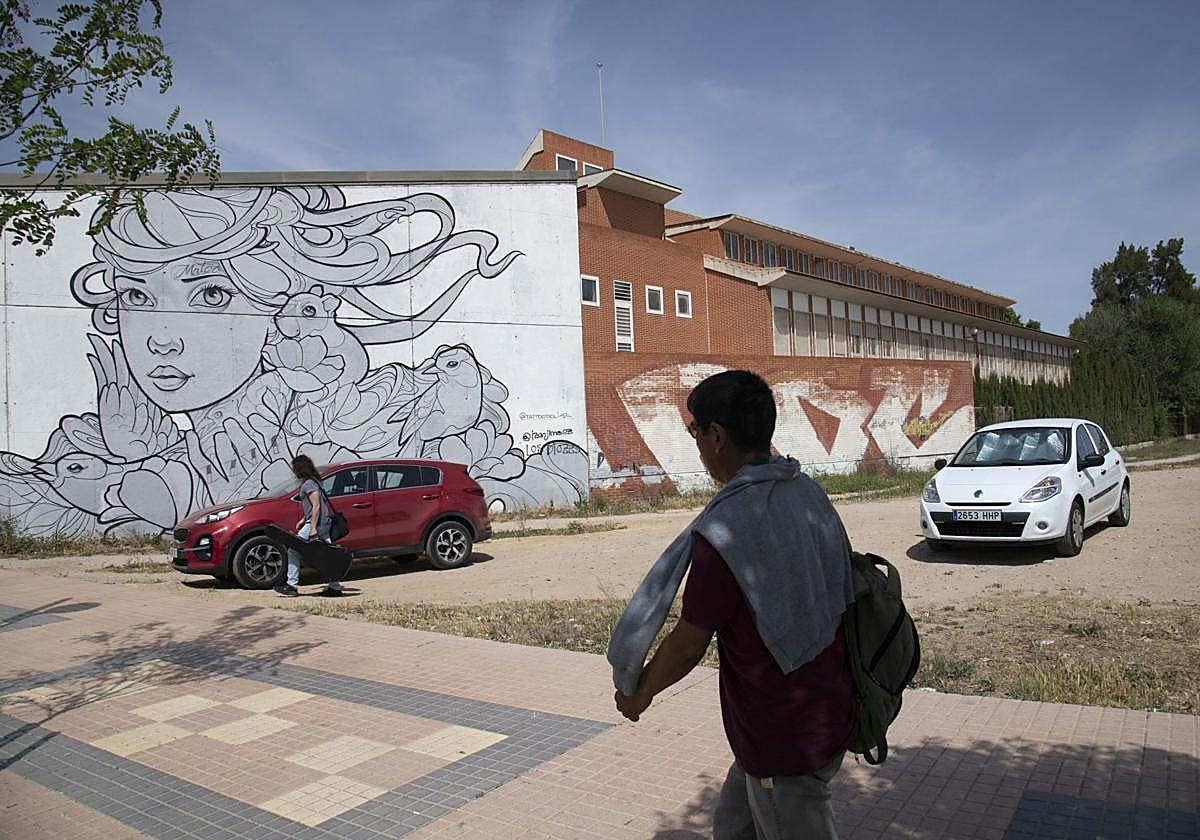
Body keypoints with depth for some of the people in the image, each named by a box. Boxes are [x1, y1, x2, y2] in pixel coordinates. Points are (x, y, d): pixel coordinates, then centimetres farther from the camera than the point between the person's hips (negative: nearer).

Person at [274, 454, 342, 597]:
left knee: (293, 550, -1)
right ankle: (335, 586, 6)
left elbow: (316, 506, -20)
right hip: (324, 523, 9)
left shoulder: (308, 484, -12)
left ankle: (292, 585, 1)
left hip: (316, 523, -9)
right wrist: (304, 520, 25)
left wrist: (313, 528, -22)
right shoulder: (314, 481, 17)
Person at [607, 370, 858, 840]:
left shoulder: (726, 529, -27)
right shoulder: (809, 493, -1)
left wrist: (638, 692, 1)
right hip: (827, 708, 8)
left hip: (784, 735, -8)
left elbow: (690, 643, -18)